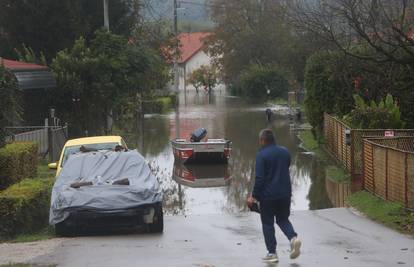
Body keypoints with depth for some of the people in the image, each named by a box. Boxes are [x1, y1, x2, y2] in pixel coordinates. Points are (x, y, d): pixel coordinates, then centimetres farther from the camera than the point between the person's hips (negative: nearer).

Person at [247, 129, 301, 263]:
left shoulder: (262, 155, -15)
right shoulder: (285, 152, 6)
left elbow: (260, 178, -18)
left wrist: (254, 196, -11)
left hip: (268, 195, -5)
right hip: (285, 193, 5)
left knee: (267, 223, 7)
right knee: (283, 219, 20)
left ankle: (272, 253, 7)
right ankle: (293, 237, -7)